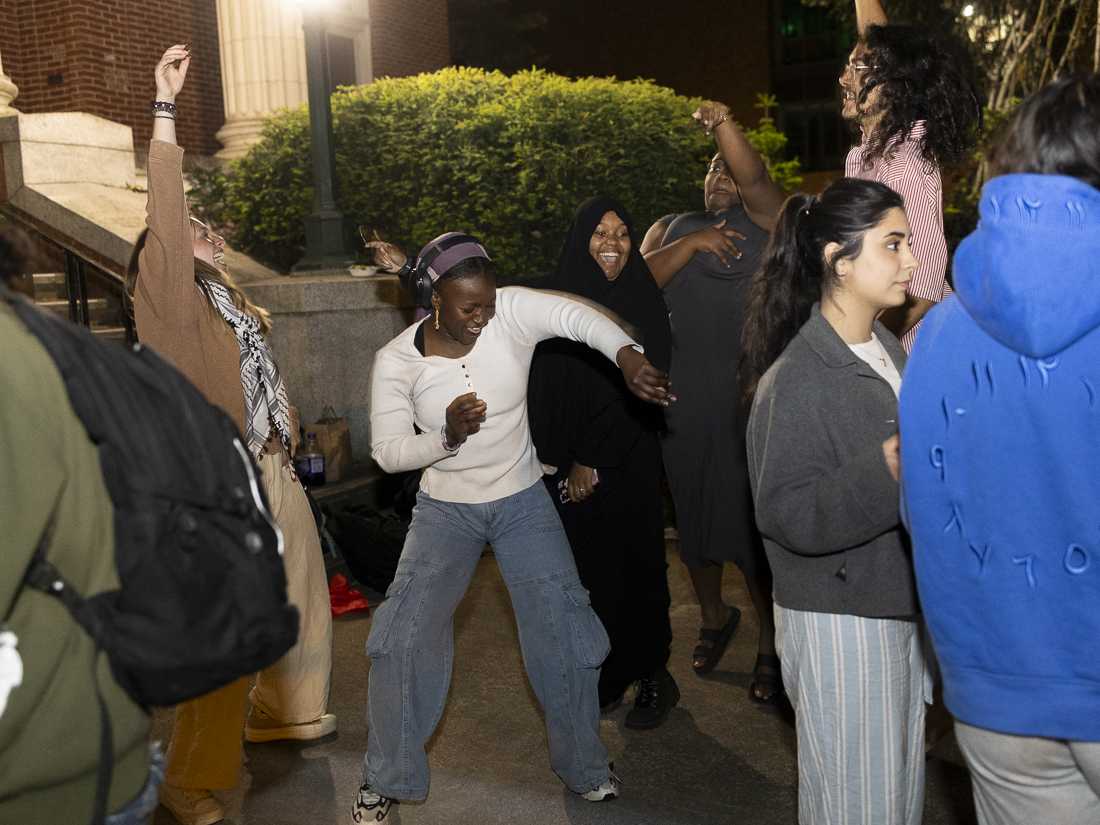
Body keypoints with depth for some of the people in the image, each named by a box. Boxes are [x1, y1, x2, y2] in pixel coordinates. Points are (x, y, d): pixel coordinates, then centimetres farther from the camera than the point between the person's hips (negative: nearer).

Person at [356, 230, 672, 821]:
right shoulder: (397, 360, -13)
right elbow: (387, 451, -12)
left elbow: (576, 317, -34)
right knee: (404, 637, -6)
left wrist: (627, 357, -53)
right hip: (445, 509, 0)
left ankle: (584, 766, 23)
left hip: (523, 501, 0)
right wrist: (445, 436, -31)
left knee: (563, 629, -1)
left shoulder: (511, 312, -17)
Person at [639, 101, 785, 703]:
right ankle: (714, 618, 35)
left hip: (752, 399, -3)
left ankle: (770, 646, 12)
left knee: (755, 517, -3)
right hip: (684, 401, 4)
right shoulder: (671, 227, 17)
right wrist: (691, 243, -11)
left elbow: (756, 179, -15)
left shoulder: (762, 219, 7)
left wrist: (725, 125, -28)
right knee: (694, 513, 13)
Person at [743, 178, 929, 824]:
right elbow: (788, 517, -24)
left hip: (902, 608, 8)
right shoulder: (795, 380, -21)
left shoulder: (888, 348, 6)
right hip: (839, 622, -8)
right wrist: (887, 470, -33)